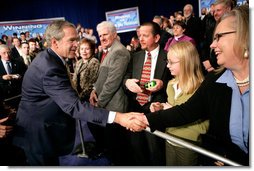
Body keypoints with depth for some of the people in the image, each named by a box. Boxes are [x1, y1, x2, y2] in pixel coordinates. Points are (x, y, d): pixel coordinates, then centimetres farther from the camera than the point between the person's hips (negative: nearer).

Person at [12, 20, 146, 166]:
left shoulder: (47, 58, 1)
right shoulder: (50, 68, -31)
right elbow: (73, 105, -40)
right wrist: (118, 117, -46)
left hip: (42, 127, 9)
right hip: (38, 133, -9)